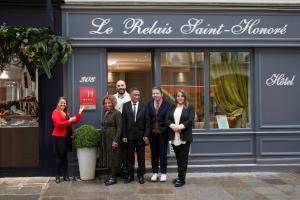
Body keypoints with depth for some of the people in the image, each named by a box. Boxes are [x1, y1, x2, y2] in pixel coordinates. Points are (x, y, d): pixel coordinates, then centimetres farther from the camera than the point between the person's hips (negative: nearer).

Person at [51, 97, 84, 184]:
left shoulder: (66, 113, 18)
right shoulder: (55, 112, -5)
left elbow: (74, 121, 18)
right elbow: (58, 123, -18)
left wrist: (79, 113, 15)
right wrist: (69, 121, -21)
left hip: (67, 137, 7)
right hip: (59, 137, -7)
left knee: (65, 156, 10)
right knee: (59, 156, -3)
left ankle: (65, 175, 15)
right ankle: (57, 176, 4)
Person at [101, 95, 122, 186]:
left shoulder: (117, 113, -9)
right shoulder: (104, 113, 12)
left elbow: (119, 128, -13)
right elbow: (103, 126, 15)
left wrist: (116, 140, -18)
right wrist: (102, 139, 9)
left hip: (113, 139, -7)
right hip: (105, 139, 7)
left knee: (113, 157, -1)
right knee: (108, 157, 11)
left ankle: (113, 177, 6)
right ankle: (110, 174, 20)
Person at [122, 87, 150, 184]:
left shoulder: (144, 105, 0)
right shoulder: (125, 105, 0)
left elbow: (147, 121, 0)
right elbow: (123, 122, -1)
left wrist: (146, 135, -6)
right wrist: (124, 135, -5)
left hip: (140, 135, 0)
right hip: (129, 135, 0)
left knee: (141, 156, 7)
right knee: (129, 156, 7)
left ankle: (140, 175, 18)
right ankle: (130, 175, 18)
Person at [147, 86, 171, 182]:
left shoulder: (167, 104, -4)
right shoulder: (149, 104, 3)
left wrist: (167, 130, -10)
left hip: (163, 133, -2)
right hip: (152, 132, 2)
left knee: (163, 153, 6)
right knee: (154, 153, 11)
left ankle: (163, 173, 17)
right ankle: (155, 173, 21)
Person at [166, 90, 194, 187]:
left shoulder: (189, 108, 2)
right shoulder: (172, 108, 13)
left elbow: (190, 120, -10)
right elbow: (167, 119, 3)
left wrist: (180, 126, -19)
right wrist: (173, 126, -15)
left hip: (184, 137, -4)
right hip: (174, 137, 4)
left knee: (183, 159, -1)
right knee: (178, 158, 11)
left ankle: (181, 179, 4)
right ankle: (180, 176, 21)